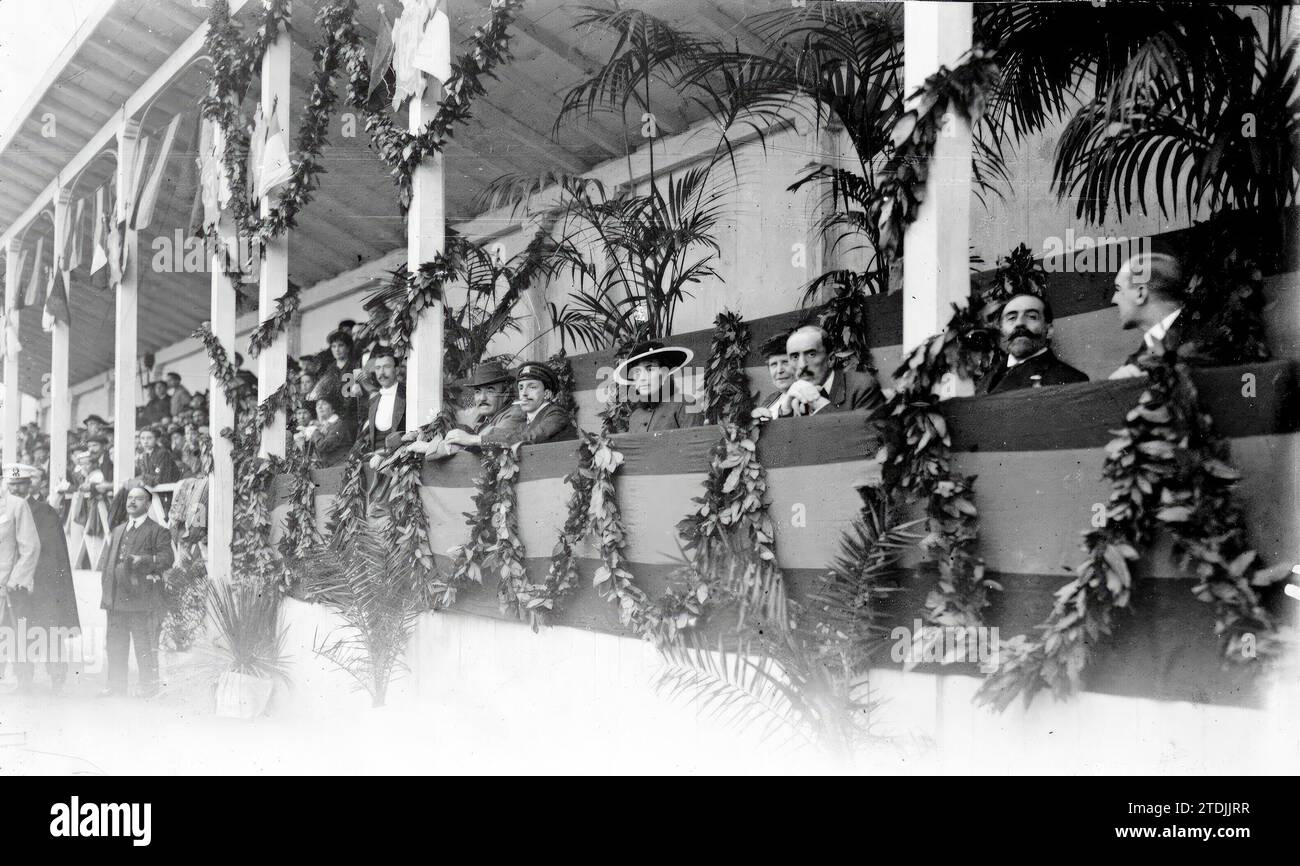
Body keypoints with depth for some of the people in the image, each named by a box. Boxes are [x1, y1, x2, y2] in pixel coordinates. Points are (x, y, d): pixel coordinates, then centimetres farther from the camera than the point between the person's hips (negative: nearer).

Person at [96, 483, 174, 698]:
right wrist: (106, 587, 13)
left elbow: (167, 558, -11)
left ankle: (149, 688, 3)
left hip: (142, 600, -6)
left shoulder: (157, 531, 2)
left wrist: (144, 560, -26)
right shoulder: (117, 531, 22)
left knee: (145, 647, -4)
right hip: (116, 599, 6)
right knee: (115, 645, 8)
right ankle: (116, 686, 18)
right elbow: (105, 561, 25)